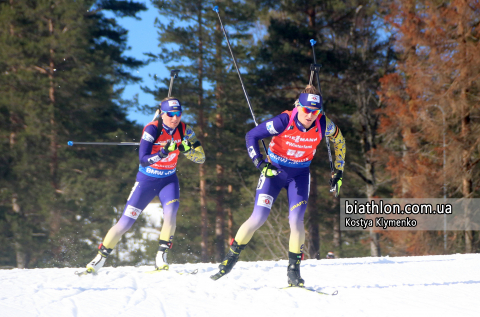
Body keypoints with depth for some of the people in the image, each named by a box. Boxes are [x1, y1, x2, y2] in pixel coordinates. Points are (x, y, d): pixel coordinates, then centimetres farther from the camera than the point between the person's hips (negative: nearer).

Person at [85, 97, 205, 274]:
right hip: (146, 180, -2)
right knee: (125, 222, -3)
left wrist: (187, 149, -28)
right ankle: (101, 257, 13)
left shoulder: (184, 130, -10)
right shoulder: (152, 129, -22)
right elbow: (143, 159, -29)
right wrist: (163, 153, -45)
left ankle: (162, 257, -20)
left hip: (168, 179, 2)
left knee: (170, 211, -28)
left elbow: (201, 158, -9)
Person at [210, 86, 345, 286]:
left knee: (296, 220, -14)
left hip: (299, 174, 2)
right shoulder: (284, 121, -26)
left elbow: (339, 141, 5)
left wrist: (338, 171, 7)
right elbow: (252, 135, -17)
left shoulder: (323, 125, -18)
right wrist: (260, 163, -28)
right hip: (274, 171, -2)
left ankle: (294, 269, 1)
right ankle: (231, 257, 10)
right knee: (258, 218, -9)